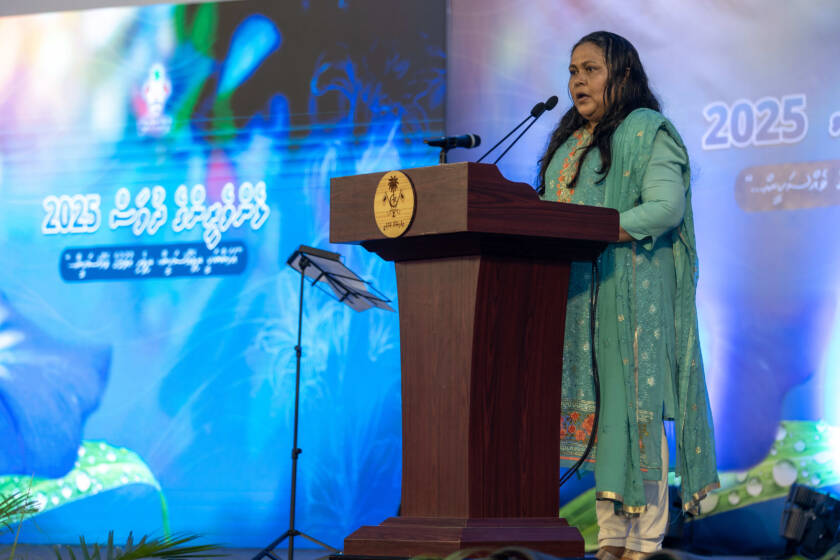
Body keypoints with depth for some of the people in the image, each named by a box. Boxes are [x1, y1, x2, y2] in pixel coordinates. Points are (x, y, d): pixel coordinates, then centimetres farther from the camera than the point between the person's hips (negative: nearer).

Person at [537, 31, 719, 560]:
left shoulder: (647, 131, -2)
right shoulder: (572, 141, 23)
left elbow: (666, 207, -14)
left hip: (633, 292, -7)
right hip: (578, 293, 7)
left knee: (633, 407, -10)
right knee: (593, 408, 2)